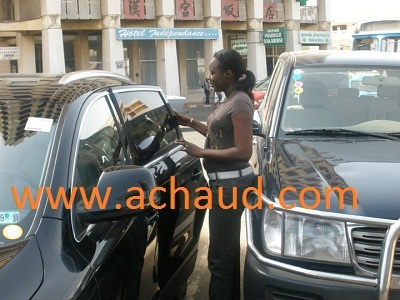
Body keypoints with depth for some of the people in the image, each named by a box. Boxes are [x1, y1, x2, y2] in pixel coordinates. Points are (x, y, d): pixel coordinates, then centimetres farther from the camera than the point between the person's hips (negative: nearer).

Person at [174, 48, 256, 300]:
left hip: (231, 183, -11)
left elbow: (243, 151, -22)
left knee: (220, 255, -5)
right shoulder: (231, 100, 13)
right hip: (224, 181, 11)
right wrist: (191, 122, 17)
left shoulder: (240, 102, -16)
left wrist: (201, 152, -18)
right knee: (228, 250, 20)